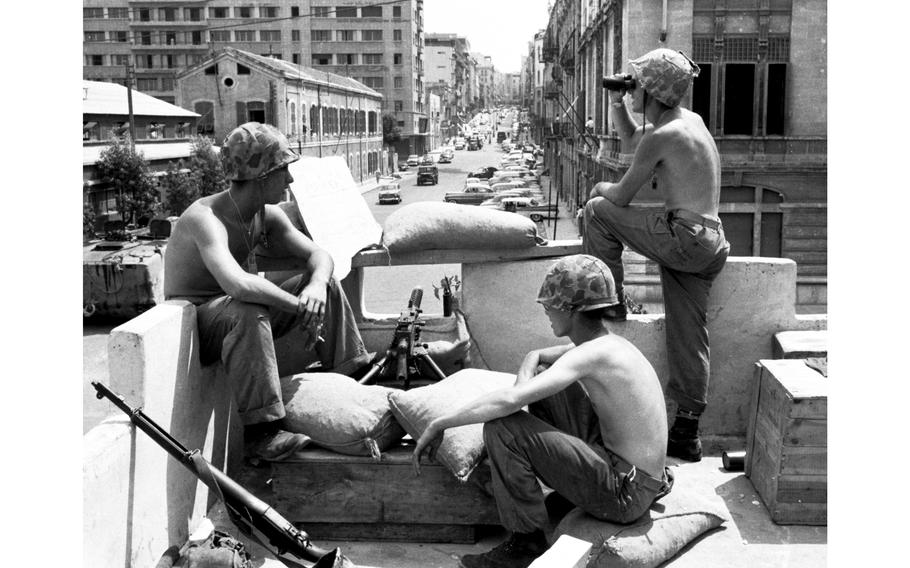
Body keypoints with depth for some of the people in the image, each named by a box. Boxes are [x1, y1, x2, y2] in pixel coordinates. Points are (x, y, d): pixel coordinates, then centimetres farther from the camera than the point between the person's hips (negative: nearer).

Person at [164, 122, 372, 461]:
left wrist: (316, 286, -21)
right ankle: (260, 431, -35)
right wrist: (300, 307, -36)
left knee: (324, 283, 2)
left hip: (240, 318, 8)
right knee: (247, 312, -40)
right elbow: (237, 284, -45)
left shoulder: (267, 215, -2)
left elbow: (319, 256, 2)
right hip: (193, 325, -8)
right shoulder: (205, 218, -28)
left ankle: (354, 374, 9)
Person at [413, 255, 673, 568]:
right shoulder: (608, 343, 7)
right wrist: (523, 391, -2)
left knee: (502, 427, -20)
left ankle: (528, 541, -4)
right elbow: (533, 357, 21)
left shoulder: (592, 355, -21)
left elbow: (508, 401, -31)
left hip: (626, 495, -9)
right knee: (542, 379, 17)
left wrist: (438, 425, -22)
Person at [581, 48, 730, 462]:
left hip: (684, 238, -9)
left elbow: (622, 197, -4)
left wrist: (600, 187, 18)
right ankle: (686, 435, 14)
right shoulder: (690, 119, 16)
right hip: (711, 244, 9)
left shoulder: (662, 137, -11)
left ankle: (610, 302, 9)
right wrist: (616, 104, 21)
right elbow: (633, 140, 34)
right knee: (688, 339, 10)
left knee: (598, 209, 2)